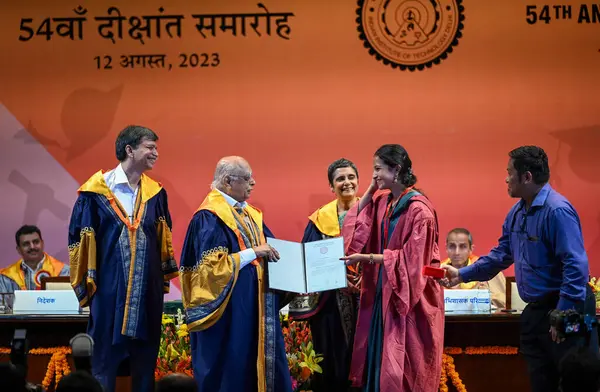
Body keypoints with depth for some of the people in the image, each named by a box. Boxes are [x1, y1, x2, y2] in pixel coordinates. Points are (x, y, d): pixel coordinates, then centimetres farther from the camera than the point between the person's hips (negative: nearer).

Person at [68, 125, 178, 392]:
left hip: (148, 291, 4)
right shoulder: (97, 191, -7)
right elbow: (81, 240, -5)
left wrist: (164, 278, 10)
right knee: (104, 361, 1)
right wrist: (85, 285, -5)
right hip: (110, 289, -4)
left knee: (145, 361, 9)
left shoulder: (154, 193, 7)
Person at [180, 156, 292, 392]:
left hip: (256, 307, 8)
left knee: (258, 363, 6)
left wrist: (273, 253, 1)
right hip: (229, 310, -8)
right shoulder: (210, 218, -11)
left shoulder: (250, 215, 15)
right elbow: (212, 265, -19)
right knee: (232, 371, -5)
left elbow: (266, 250, 22)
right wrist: (253, 252, -19)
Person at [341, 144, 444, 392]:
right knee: (377, 363, 7)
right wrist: (369, 193, 2)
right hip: (382, 293, 7)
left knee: (402, 370, -3)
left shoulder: (418, 209, -14)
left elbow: (410, 258, -17)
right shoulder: (381, 203, 9)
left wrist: (366, 258, -19)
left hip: (408, 297, -7)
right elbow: (355, 232, 4)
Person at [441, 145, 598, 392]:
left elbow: (576, 267, -24)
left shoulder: (557, 211, -20)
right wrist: (462, 275, 15)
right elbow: (502, 255, 20)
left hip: (565, 308, -9)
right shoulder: (517, 212, 10)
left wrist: (563, 316, -24)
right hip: (535, 311, 9)